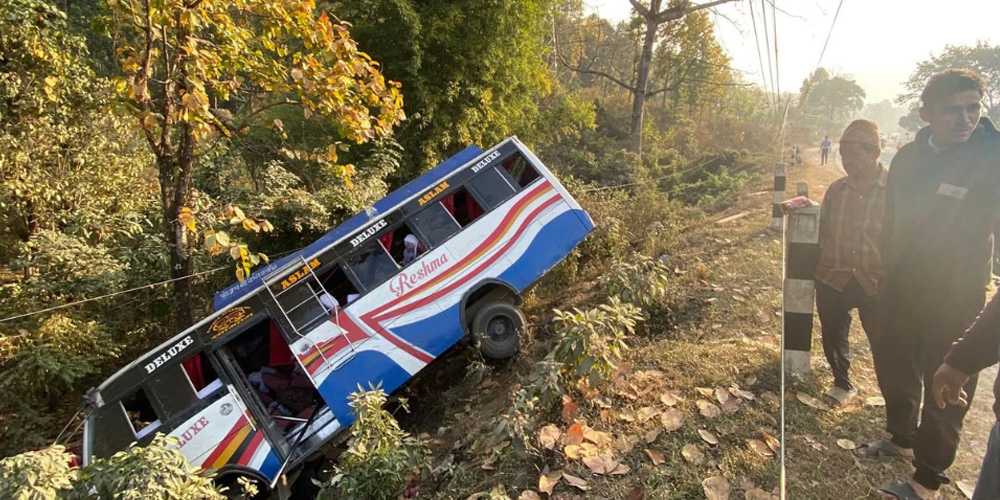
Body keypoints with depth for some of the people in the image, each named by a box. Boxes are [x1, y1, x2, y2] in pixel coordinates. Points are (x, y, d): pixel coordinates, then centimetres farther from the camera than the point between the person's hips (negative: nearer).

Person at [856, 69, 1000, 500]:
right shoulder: (907, 158, 0)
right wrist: (885, 275, 12)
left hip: (955, 299, -5)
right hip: (901, 291, 5)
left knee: (943, 388, 6)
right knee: (893, 368, 19)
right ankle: (902, 439, 43)